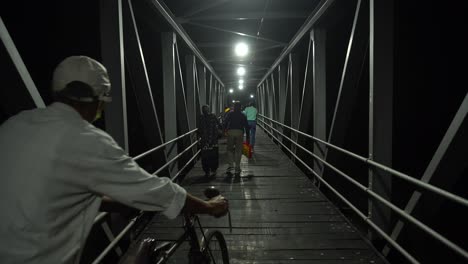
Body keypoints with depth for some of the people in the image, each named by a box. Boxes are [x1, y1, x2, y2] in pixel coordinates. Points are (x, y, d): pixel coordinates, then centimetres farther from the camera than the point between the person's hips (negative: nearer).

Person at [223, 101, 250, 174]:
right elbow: (246, 126, 13)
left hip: (230, 132, 0)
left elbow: (224, 123, 1)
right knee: (238, 150, 5)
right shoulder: (242, 115, 15)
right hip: (240, 132, 0)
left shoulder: (230, 114, 12)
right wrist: (247, 137, 17)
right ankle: (237, 168, 4)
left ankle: (230, 164, 2)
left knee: (230, 149, 13)